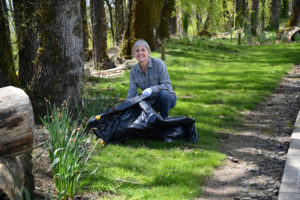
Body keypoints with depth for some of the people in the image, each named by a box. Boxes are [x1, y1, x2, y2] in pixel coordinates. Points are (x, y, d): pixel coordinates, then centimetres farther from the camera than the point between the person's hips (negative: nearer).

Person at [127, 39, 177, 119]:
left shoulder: (158, 64, -17)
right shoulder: (134, 71, -4)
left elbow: (167, 85, -21)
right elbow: (132, 92, -6)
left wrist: (151, 89, -38)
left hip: (168, 98, -4)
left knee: (163, 93, -37)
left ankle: (164, 119, -13)